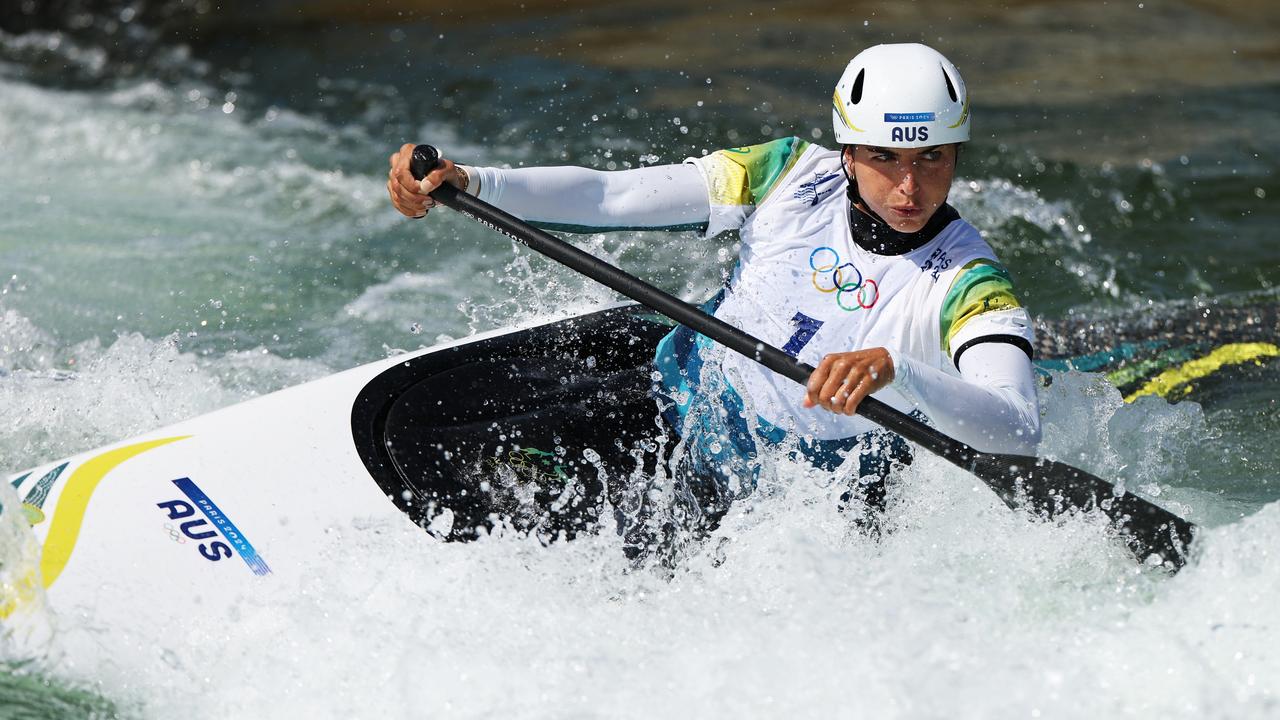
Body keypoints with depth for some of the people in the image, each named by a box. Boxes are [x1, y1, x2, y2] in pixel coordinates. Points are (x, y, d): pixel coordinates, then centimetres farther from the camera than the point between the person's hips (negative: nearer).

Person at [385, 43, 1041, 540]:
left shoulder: (969, 285, -23)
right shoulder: (794, 177, -13)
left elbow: (1019, 431, -39)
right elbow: (609, 196, -13)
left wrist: (893, 371, -56)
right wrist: (470, 183, -26)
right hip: (679, 398, 3)